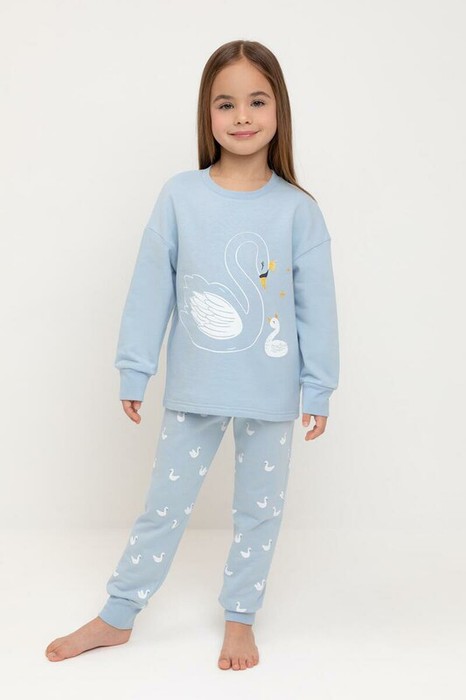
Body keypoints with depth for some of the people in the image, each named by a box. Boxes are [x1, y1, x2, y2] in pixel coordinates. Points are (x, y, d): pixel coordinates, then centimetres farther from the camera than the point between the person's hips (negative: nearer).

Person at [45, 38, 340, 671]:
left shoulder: (298, 210, -6)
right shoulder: (179, 197, -7)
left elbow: (316, 304, -2)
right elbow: (151, 288, -2)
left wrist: (319, 387, 0)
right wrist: (134, 371, 1)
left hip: (272, 392, 0)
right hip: (195, 388, 0)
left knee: (260, 508, 14)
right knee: (164, 505, 13)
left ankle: (240, 618, 35)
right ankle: (117, 617, 31)